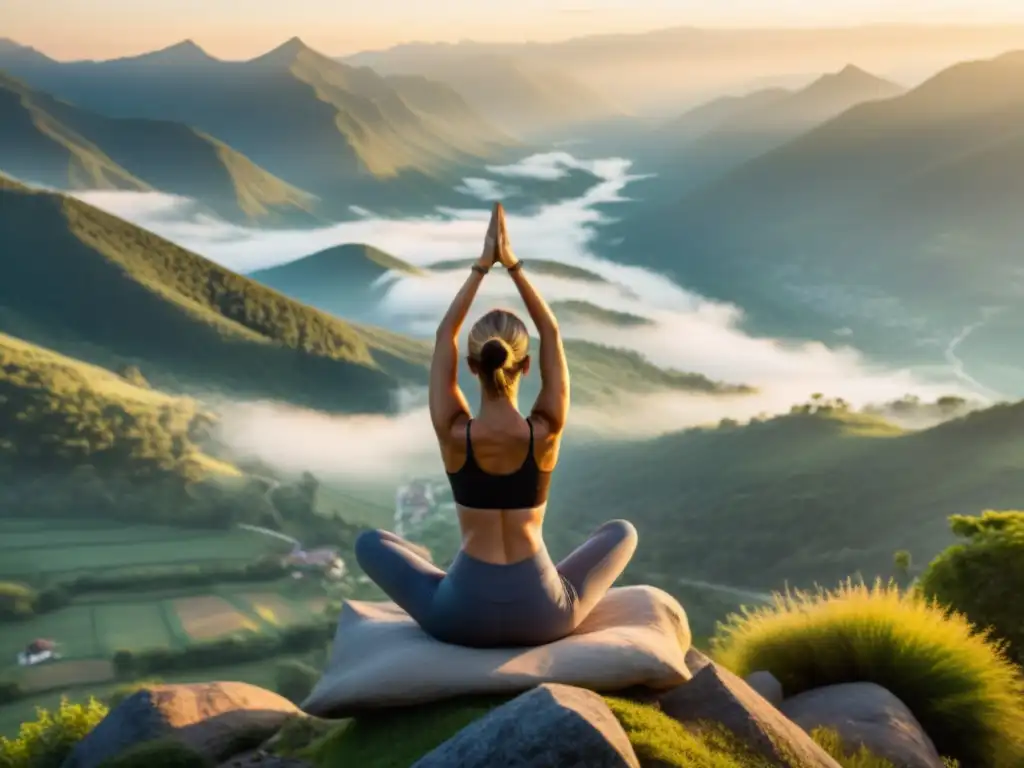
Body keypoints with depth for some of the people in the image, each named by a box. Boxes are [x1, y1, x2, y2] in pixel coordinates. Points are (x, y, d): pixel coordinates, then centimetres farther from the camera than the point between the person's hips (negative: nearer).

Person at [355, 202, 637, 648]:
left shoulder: (453, 433, -12)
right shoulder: (546, 432, -12)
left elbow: (445, 336, 2)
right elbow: (551, 334, 1)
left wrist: (482, 265, 4)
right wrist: (512, 263, 2)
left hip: (463, 618, 0)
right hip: (542, 615, 0)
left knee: (369, 543, 25)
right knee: (622, 532, 27)